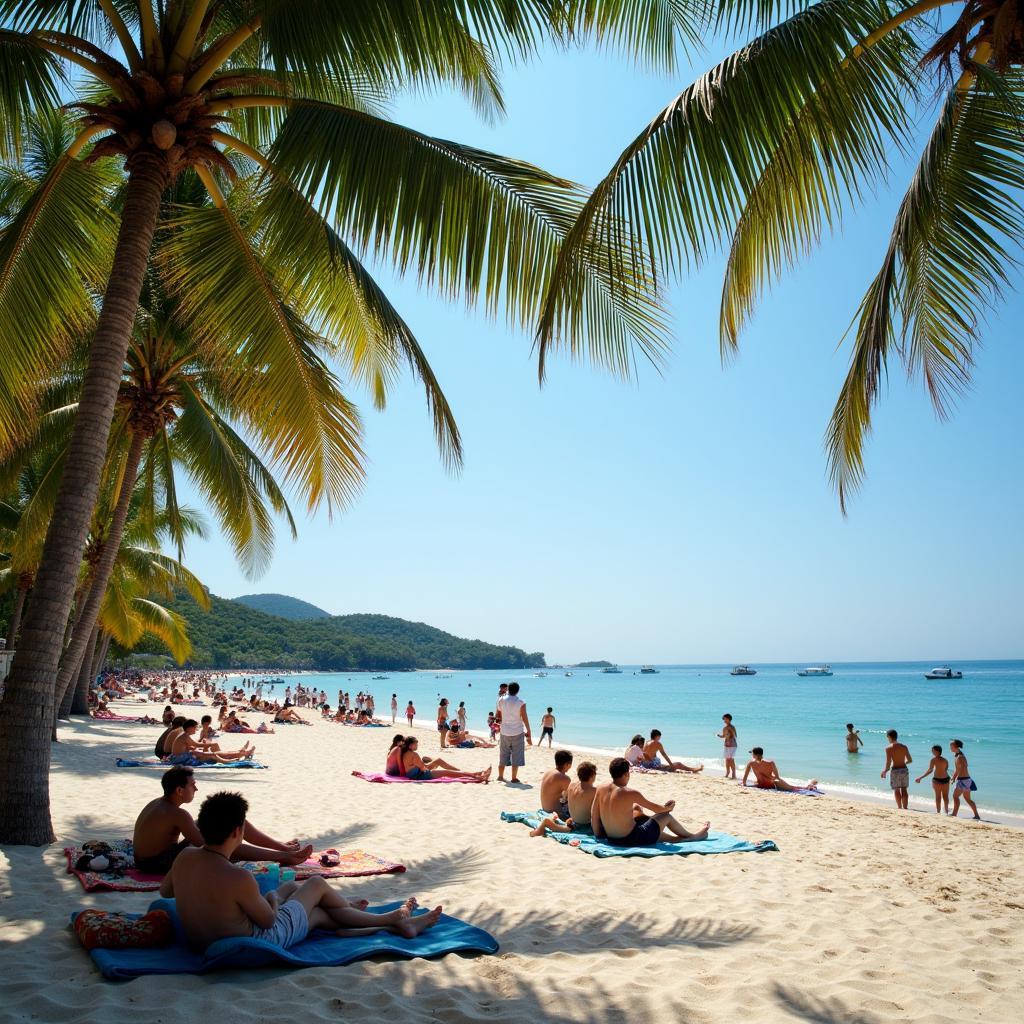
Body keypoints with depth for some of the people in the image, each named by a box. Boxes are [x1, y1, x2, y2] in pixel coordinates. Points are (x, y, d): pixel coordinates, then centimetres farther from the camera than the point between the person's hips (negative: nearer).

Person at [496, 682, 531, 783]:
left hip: (505, 732, 3)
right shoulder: (521, 703, -10)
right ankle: (514, 778, 4)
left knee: (503, 755, 14)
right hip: (517, 732, -3)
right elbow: (525, 719, -9)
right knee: (516, 756, 4)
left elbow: (497, 715, 5)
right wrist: (529, 733, -3)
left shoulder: (501, 700, -2)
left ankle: (500, 776, 21)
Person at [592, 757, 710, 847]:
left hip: (611, 839, 7)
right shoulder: (631, 794, -20)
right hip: (630, 839, -6)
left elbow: (594, 818, 1)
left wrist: (598, 835, 16)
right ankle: (692, 836, 41)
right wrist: (667, 808, 15)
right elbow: (657, 809, -5)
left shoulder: (600, 789, -5)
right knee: (666, 816, 11)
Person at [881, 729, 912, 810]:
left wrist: (885, 771, 0)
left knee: (896, 790, 8)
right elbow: (910, 760, 9)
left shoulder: (889, 748, -9)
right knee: (904, 790, 14)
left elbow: (888, 762, -14)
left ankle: (900, 808, 10)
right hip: (904, 769, 4)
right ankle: (905, 807, 17)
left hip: (895, 770, -4)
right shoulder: (904, 746, 5)